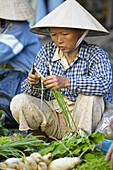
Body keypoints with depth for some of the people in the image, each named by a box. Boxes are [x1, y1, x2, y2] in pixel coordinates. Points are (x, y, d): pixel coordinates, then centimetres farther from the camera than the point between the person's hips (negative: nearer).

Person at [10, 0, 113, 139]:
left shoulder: (95, 54, -10)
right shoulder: (47, 51, 1)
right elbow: (34, 93, 0)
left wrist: (66, 82, -41)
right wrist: (33, 83, -26)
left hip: (84, 118, -3)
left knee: (89, 92, -31)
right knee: (19, 102, -18)